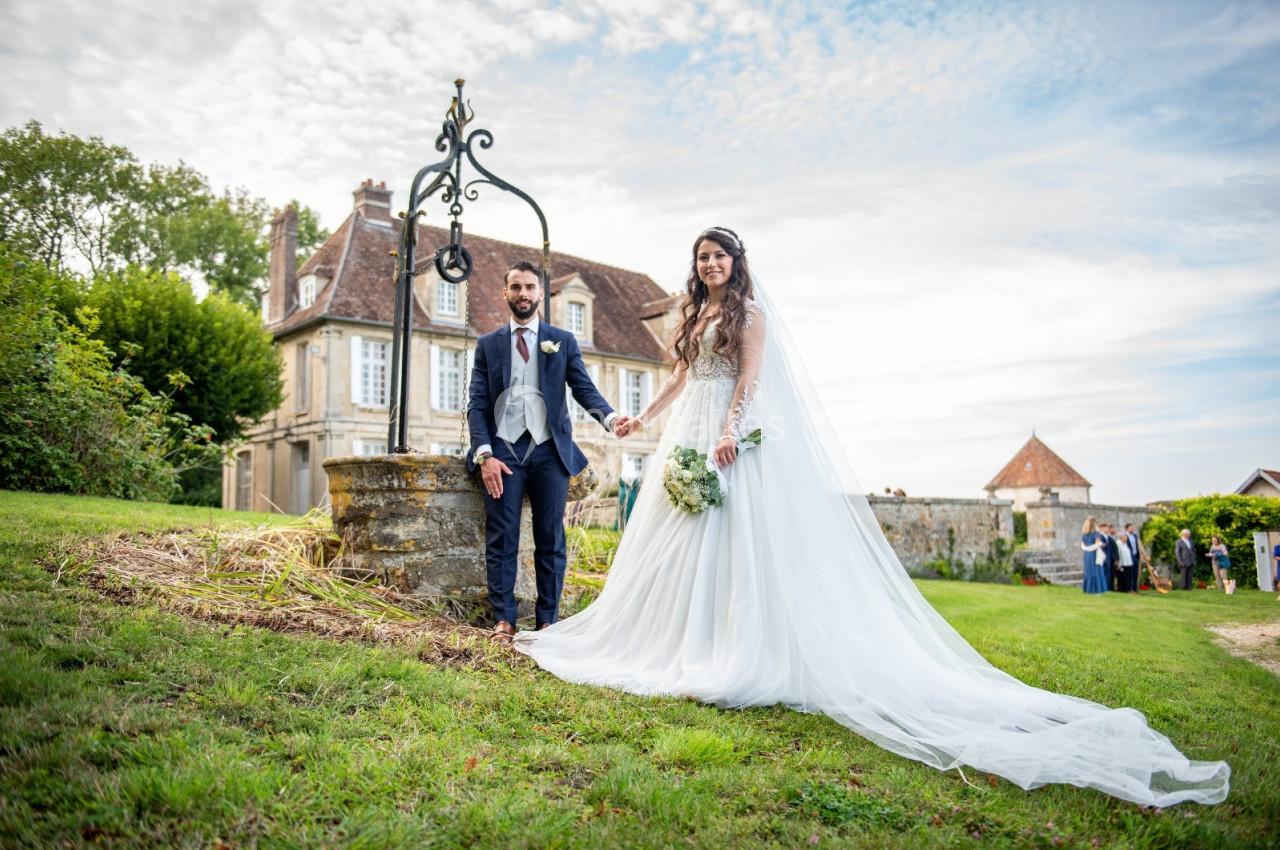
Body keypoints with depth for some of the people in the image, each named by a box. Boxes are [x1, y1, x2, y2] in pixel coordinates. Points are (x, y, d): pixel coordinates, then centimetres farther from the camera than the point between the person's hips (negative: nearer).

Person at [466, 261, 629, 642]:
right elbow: (477, 405, 5)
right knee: (501, 539, -1)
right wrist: (484, 454, -9)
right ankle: (503, 620, 6)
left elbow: (584, 389, 2)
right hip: (503, 450, 0)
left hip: (549, 450, 0)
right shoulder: (488, 344, 11)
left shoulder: (563, 341, 11)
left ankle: (547, 621, 11)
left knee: (550, 540, 3)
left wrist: (609, 416, -19)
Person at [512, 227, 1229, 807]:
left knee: (736, 534, -14)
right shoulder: (695, 315, 21)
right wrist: (646, 417, 25)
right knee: (681, 537, 4)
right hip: (690, 438, 8)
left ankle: (736, 651, -13)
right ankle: (681, 638, 9)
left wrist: (728, 431, -22)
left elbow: (750, 376, -11)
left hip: (735, 438, -8)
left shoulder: (749, 309, 0)